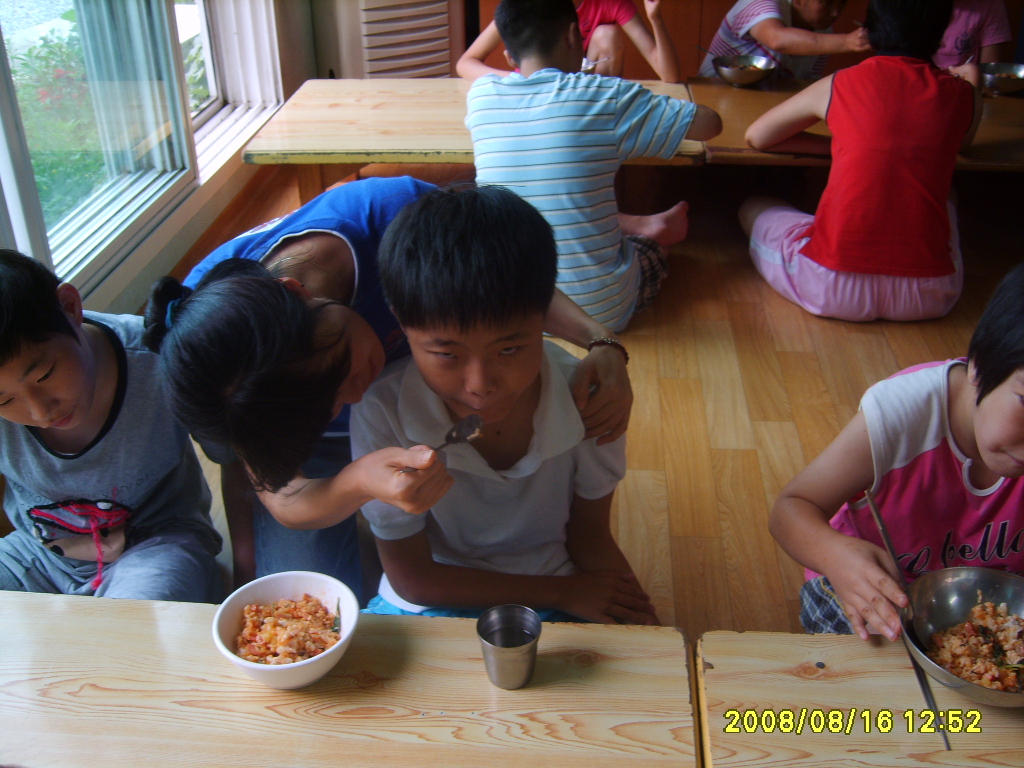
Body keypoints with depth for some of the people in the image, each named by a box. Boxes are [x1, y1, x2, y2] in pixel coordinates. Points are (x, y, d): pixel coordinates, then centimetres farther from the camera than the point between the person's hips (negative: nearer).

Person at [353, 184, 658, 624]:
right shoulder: (383, 416, -24)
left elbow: (589, 537, -1)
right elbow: (411, 577, -12)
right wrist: (563, 592, -12)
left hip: (554, 606, 1)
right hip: (433, 603, -1)